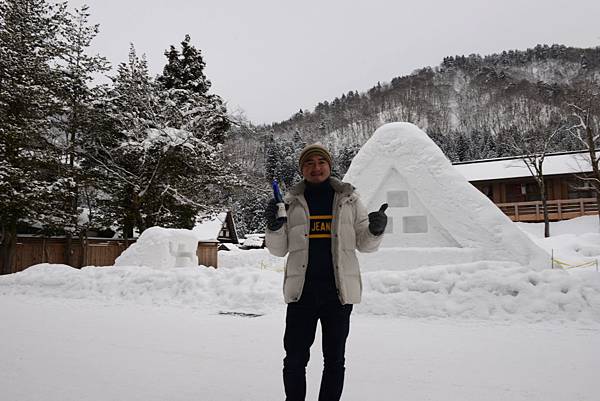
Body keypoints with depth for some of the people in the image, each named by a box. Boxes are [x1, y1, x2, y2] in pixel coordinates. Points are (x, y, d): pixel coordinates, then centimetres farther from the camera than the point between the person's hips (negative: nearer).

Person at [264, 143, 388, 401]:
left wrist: (376, 230, -13)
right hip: (301, 290, 0)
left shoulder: (349, 200, 5)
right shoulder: (292, 202, 6)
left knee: (334, 359, 12)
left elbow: (365, 244, 8)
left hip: (339, 290, 0)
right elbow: (278, 250, 8)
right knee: (295, 358, 7)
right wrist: (274, 226, -11)